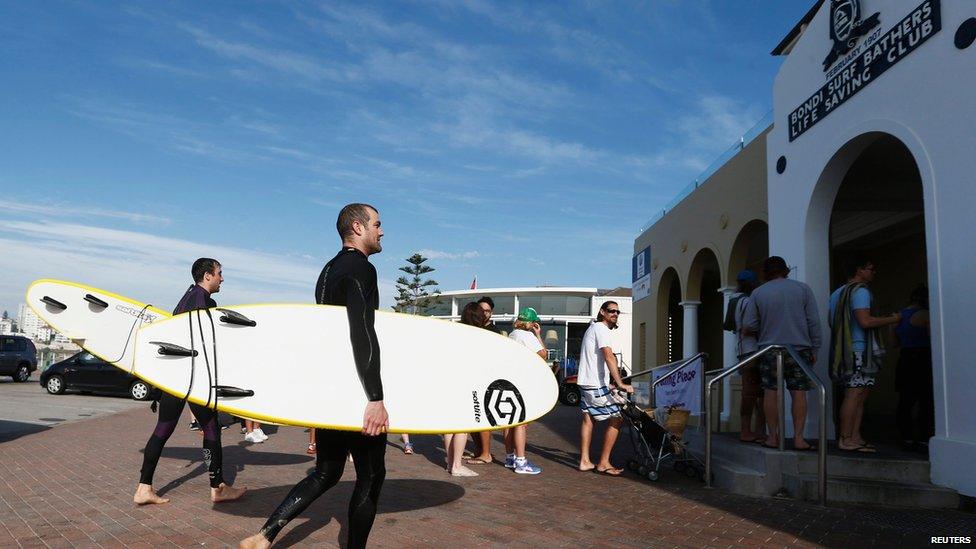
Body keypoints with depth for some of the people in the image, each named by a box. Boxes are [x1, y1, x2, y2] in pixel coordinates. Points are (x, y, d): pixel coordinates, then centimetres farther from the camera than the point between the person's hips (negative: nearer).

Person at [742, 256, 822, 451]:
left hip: (770, 349, 0)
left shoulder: (758, 293, 2)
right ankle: (798, 438, 0)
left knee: (771, 393, 4)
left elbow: (750, 325, -1)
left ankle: (773, 437, 7)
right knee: (799, 393, 2)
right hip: (799, 348, 0)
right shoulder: (803, 289, 3)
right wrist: (814, 349, 6)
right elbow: (814, 321, 0)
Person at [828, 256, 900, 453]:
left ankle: (855, 437, 9)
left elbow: (832, 322, 24)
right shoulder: (860, 291, -9)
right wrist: (892, 319, -5)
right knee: (855, 394, -10)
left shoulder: (838, 293, 19)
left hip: (846, 350, 10)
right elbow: (865, 321, -19)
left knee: (860, 394, 10)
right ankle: (846, 439, -11)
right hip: (859, 350, -10)